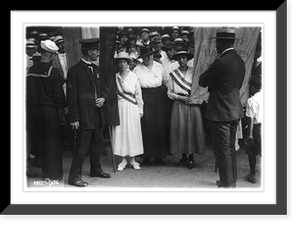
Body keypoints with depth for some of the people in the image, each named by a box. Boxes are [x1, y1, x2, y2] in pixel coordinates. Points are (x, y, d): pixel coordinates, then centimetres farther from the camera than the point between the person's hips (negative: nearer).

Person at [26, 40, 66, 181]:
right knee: (53, 142, 4)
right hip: (50, 110, -5)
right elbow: (58, 93, -13)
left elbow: (27, 91, 8)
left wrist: (30, 108, 15)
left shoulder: (31, 70, 2)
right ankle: (55, 174, 8)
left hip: (33, 110, 5)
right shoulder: (53, 72, -13)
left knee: (40, 142, 13)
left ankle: (46, 172, 21)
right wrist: (61, 110, -3)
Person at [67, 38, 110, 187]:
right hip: (84, 116, -8)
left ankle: (95, 169, 34)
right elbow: (72, 96, -13)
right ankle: (74, 176, 2)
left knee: (97, 144, 18)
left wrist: (102, 98, -2)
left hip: (97, 115, 8)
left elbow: (102, 89, 21)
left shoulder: (95, 69, 12)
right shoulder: (74, 71, -12)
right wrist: (74, 118, -15)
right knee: (82, 147, -6)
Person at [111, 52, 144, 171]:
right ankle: (123, 160, 13)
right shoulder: (115, 77, 2)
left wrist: (140, 109, 2)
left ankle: (132, 159, 15)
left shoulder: (133, 76, -1)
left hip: (132, 107, -1)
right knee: (120, 132, 3)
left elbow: (138, 94, 2)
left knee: (132, 132, 4)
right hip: (119, 107, 1)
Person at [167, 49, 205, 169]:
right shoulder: (173, 74, 6)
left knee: (192, 129, -3)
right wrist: (180, 97, -8)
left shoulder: (194, 72, 5)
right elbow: (169, 92, 6)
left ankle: (191, 158, 6)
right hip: (179, 104, 1)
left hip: (192, 104, 0)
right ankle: (183, 157, 12)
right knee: (180, 129, -1)